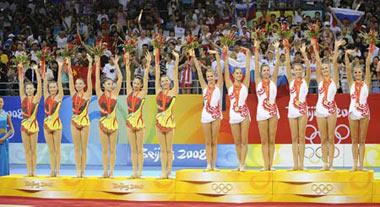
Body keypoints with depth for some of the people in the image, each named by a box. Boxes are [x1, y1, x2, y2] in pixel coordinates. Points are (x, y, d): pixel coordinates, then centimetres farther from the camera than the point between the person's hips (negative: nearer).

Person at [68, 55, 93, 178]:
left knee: (83, 148, 0)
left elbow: (89, 78, -7)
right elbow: (70, 78, 4)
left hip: (85, 121, -3)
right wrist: (69, 66, -3)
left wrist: (90, 64, -13)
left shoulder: (87, 94, 0)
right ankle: (78, 171, 5)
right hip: (75, 121, 3)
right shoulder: (73, 94, 7)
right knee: (76, 148, 3)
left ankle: (83, 171, 3)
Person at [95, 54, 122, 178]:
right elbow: (97, 79, -1)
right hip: (103, 122, 0)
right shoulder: (100, 94, 3)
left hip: (113, 122, 0)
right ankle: (105, 171, 9)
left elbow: (120, 78, -1)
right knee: (104, 149, 5)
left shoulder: (115, 94, 4)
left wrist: (116, 64, -5)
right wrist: (97, 64, -6)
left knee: (112, 149, 3)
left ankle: (111, 171, 6)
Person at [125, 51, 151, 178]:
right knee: (133, 149, 7)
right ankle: (134, 171, 10)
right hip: (130, 121, 4)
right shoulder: (129, 92, 9)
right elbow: (128, 77, 7)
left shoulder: (143, 93, 0)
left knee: (140, 149, 0)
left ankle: (139, 171, 1)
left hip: (139, 122, -4)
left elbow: (145, 78, -5)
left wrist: (148, 64, -11)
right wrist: (127, 63, 2)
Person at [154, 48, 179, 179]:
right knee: (162, 149, 6)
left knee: (169, 149, 2)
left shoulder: (173, 92, 2)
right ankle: (163, 171, 8)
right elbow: (157, 75, 8)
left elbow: (175, 75, -2)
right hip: (159, 120, 3)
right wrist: (156, 60, 6)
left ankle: (168, 170, 5)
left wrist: (176, 61, -7)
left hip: (170, 120, -3)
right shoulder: (158, 91, 8)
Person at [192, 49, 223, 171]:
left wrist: (217, 56, -14)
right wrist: (194, 58, -1)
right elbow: (199, 72, 4)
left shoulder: (218, 86, 3)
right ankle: (209, 164, 1)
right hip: (206, 114, 2)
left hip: (216, 114, -2)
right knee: (208, 141, 2)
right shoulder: (204, 87, 9)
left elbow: (219, 70, -5)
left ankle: (214, 164, 2)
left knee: (214, 141, 1)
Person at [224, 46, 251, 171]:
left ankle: (242, 164, -7)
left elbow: (248, 70, -2)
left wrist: (248, 56, -9)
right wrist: (226, 58, -11)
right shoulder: (230, 85, 8)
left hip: (244, 113, -2)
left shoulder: (245, 84, 5)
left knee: (244, 141, -5)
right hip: (233, 114, 2)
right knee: (237, 142, 7)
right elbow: (226, 72, -1)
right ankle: (240, 164, 15)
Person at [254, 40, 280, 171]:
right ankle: (266, 165, 0)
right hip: (262, 111, -1)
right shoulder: (258, 81, 6)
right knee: (264, 140, 1)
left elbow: (277, 65, 1)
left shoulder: (273, 80, 7)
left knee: (271, 140, 3)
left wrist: (277, 50, -7)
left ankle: (271, 164, 3)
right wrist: (256, 50, -8)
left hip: (273, 110, 1)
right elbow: (257, 64, -1)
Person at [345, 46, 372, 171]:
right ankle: (355, 164, 3)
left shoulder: (366, 83, 6)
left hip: (364, 112, 0)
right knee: (354, 140, 2)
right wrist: (346, 55, -15)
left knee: (362, 140, 2)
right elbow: (348, 68, -4)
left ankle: (361, 164, 2)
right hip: (353, 111, 0)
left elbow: (367, 66, -5)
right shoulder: (351, 83, 6)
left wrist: (369, 55, -15)